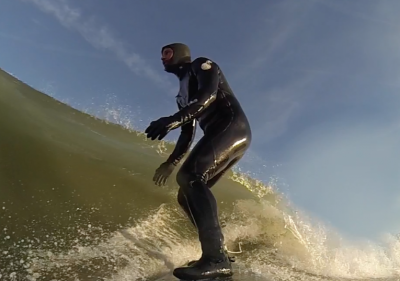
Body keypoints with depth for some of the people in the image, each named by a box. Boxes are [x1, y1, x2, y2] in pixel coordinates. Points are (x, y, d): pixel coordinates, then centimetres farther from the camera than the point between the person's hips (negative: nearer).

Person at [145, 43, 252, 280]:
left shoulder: (202, 65, 6)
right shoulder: (184, 95, 28)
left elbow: (209, 94, -15)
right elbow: (188, 134, 28)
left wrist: (172, 120, -26)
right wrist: (170, 163, 21)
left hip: (234, 129, -9)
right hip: (219, 137, 9)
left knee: (190, 175, -28)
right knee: (187, 194, 2)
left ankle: (216, 258, -37)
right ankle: (217, 254, 0)